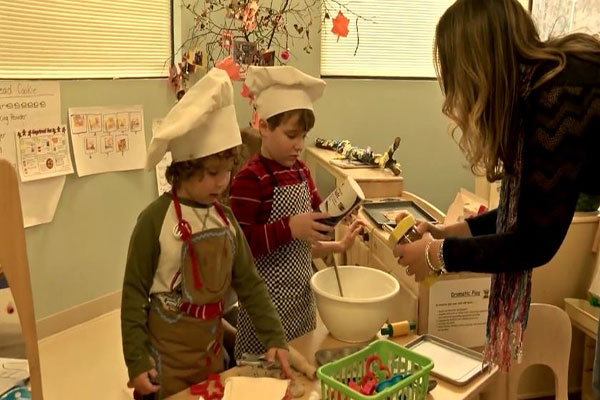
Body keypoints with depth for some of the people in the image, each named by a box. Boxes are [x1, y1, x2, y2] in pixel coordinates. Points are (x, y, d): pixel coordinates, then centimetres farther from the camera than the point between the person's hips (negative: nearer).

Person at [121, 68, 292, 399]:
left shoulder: (225, 218, -2)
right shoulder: (156, 220, -18)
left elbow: (248, 283, 2)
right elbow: (134, 293, -12)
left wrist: (275, 337, -4)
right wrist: (136, 362, -11)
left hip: (211, 350, 6)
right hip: (166, 357, -5)